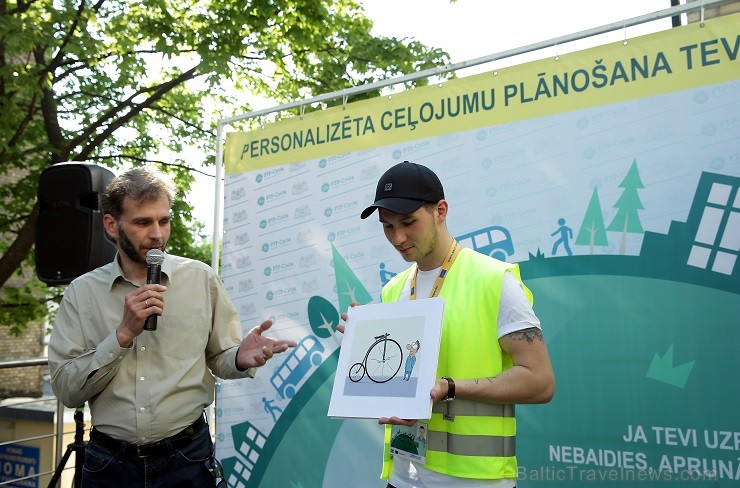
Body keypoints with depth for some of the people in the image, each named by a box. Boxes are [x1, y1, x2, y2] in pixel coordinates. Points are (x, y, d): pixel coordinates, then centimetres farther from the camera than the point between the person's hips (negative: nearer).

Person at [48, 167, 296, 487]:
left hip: (187, 456, 0)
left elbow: (218, 359, 3)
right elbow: (66, 390, -7)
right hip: (109, 461, 0)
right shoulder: (82, 292, -2)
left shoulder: (201, 279, -2)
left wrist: (240, 358, -19)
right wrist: (123, 334, -18)